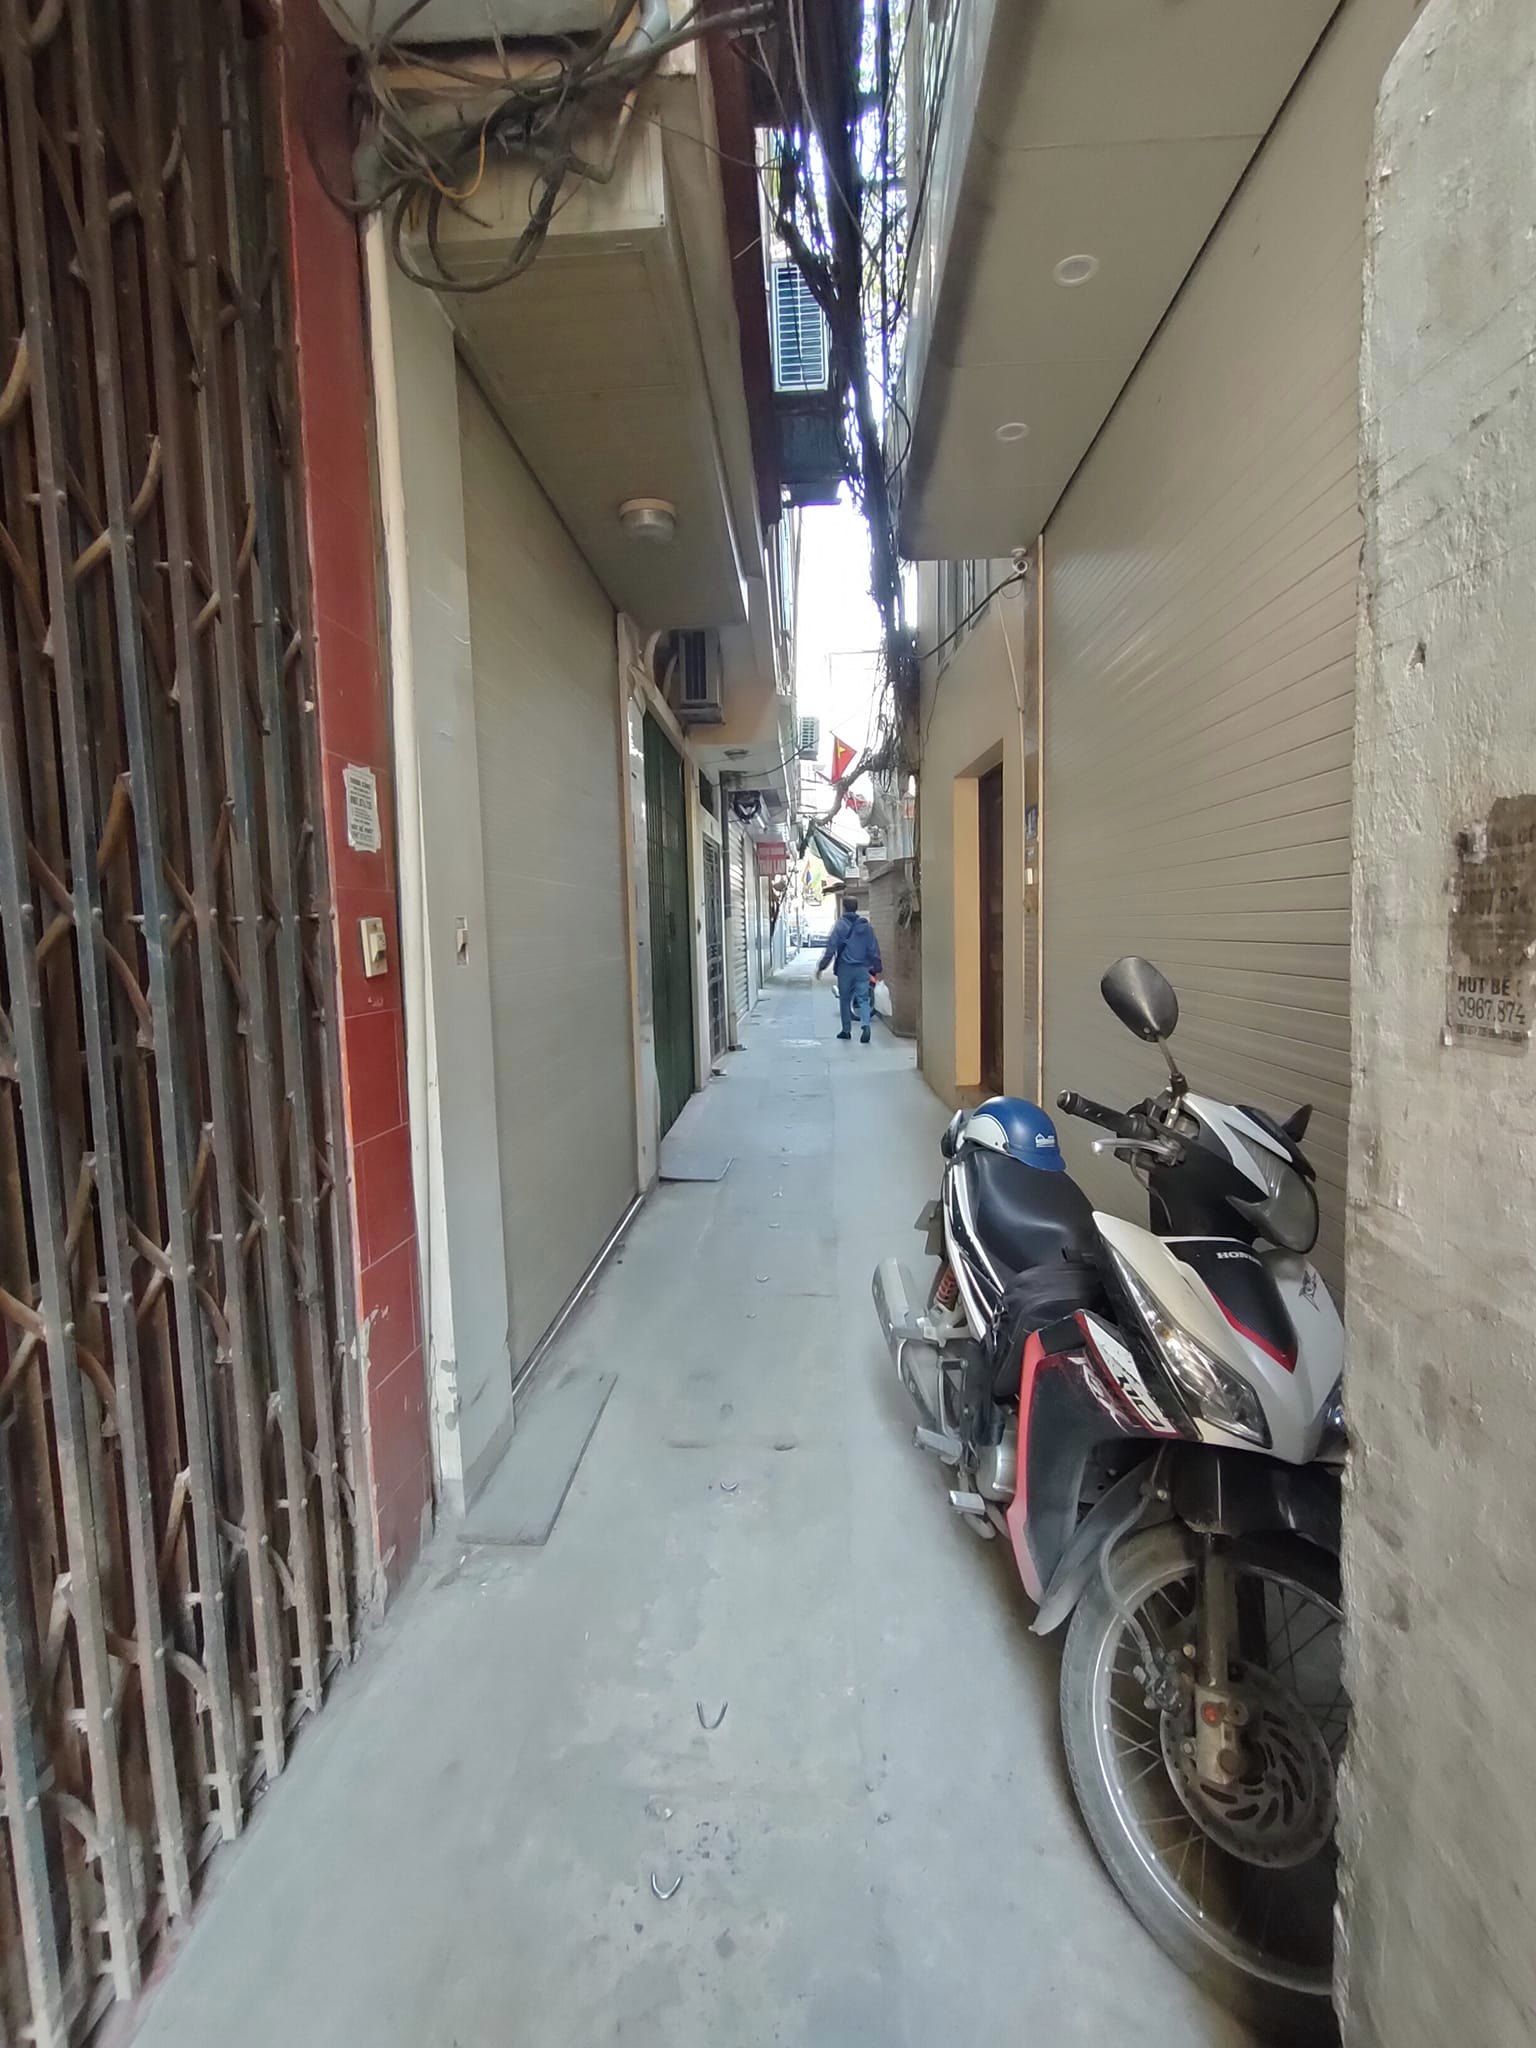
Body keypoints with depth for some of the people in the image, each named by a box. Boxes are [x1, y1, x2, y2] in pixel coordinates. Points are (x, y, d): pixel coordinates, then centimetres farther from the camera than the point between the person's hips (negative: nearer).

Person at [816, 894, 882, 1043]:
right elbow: (874, 949, 7)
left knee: (844, 999, 11)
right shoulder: (866, 926, 5)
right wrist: (877, 969, 13)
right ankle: (865, 1025, -21)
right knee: (863, 998, 1)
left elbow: (831, 948, -7)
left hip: (845, 968, -2)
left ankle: (847, 1029, 17)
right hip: (862, 968, 2)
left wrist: (821, 966, -2)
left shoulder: (840, 925, -4)